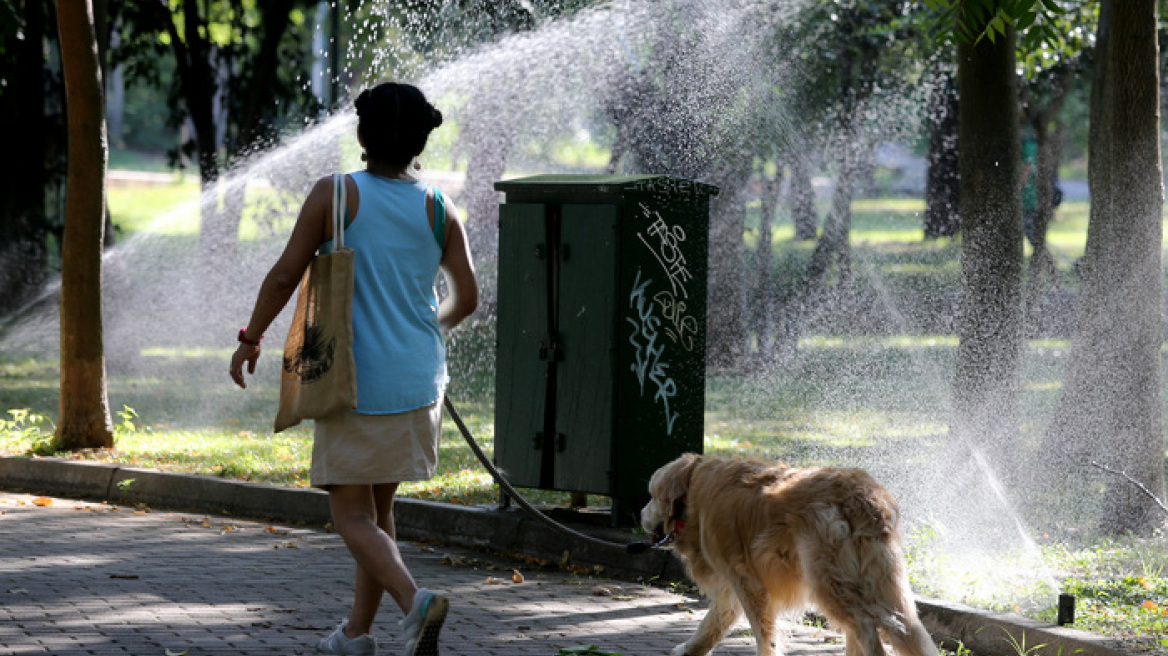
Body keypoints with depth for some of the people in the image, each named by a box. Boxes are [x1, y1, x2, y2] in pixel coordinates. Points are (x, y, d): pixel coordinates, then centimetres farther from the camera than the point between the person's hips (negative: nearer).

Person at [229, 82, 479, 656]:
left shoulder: (335, 195, -8)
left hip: (356, 383, -4)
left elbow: (285, 275, -9)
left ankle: (414, 598, -24)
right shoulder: (437, 211, 2)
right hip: (418, 383, 4)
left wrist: (250, 339, 5)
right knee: (378, 506, 18)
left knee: (352, 513, 0)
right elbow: (466, 299, 6)